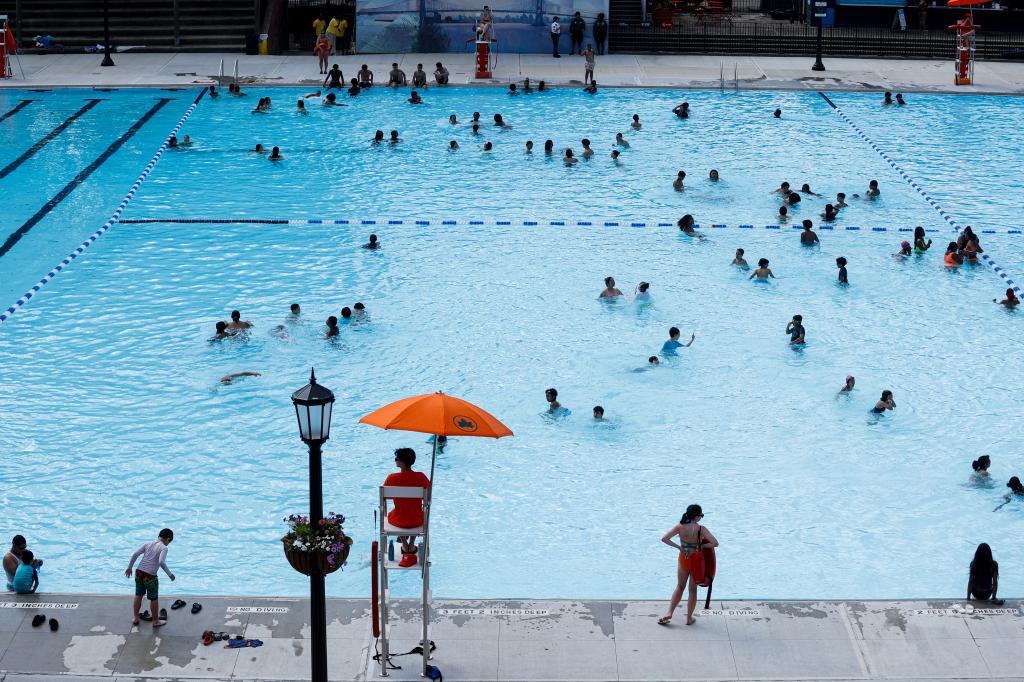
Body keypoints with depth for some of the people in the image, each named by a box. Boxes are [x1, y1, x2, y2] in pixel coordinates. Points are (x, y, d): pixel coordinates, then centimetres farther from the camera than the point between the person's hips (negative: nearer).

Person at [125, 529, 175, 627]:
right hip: (150, 576, -5)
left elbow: (135, 554, 1)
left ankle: (135, 618, 33)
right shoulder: (163, 548, -7)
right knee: (154, 599, 12)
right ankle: (156, 621, 24)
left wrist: (129, 567, 11)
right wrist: (169, 574, -13)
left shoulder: (147, 544, 8)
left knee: (138, 595, 23)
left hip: (139, 572, 5)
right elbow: (161, 562, -22)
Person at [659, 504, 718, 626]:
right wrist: (702, 546, -7)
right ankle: (689, 618, 17)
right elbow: (715, 543, -21)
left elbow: (664, 539, -13)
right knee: (693, 589, 12)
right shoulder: (701, 529, -17)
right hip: (696, 560, -2)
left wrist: (679, 547, -6)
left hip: (683, 559, 2)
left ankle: (669, 613, 11)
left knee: (680, 587, 19)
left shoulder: (680, 527, -10)